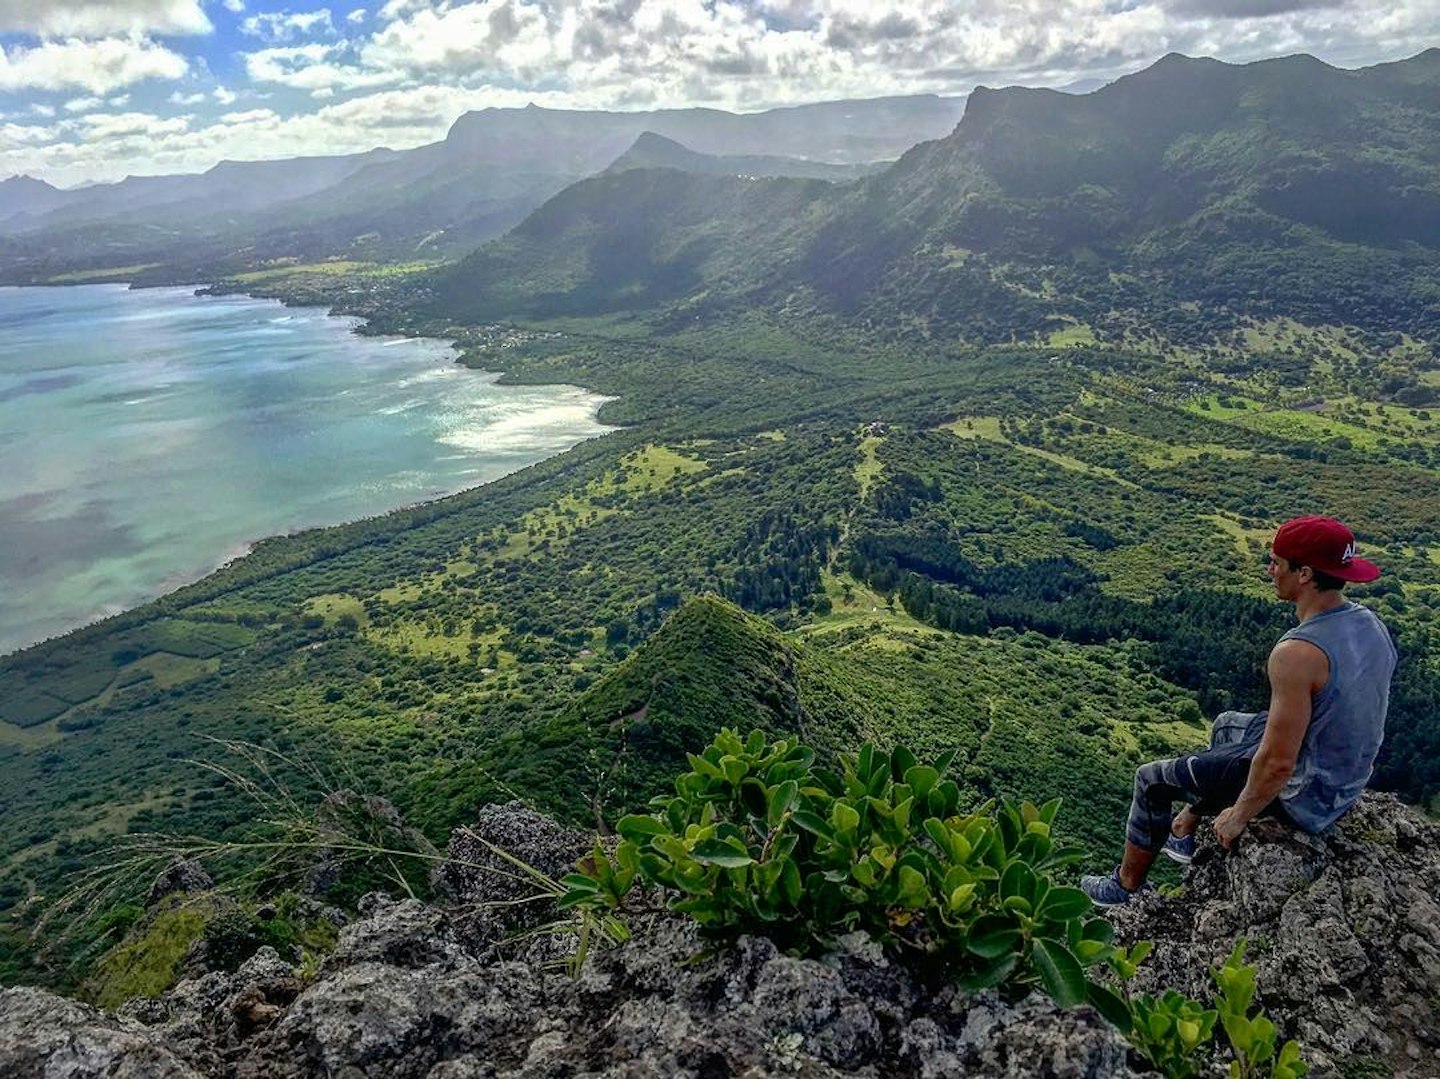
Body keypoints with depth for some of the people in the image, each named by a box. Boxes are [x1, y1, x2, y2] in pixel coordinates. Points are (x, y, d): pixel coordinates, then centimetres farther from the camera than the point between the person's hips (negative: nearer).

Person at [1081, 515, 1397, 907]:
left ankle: (1127, 886, 29)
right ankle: (1184, 832, 46)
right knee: (1227, 725, 33)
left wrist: (1239, 816, -13)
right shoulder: (1368, 622, -5)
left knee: (1153, 779, 8)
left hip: (1301, 797, -9)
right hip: (1348, 783, 9)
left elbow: (1278, 764, -30)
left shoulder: (1296, 653, -34)